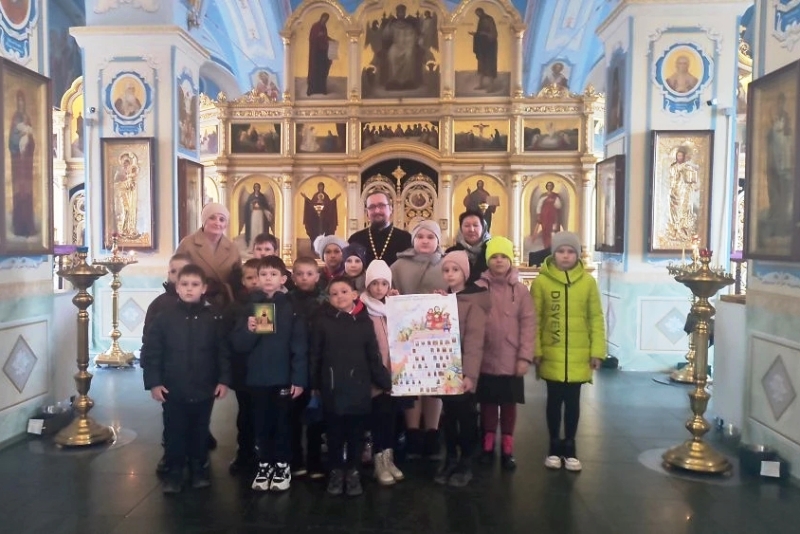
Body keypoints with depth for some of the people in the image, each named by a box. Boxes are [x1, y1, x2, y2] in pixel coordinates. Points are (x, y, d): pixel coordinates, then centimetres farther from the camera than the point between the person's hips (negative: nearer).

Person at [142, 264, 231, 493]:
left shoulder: (214, 317, -4)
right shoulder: (164, 317, -5)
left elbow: (223, 351, -1)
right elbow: (150, 351, -4)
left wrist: (224, 380, -5)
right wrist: (153, 382, -7)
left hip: (204, 389, 1)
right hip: (173, 390, 0)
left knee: (200, 432, 15)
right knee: (174, 433, 10)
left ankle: (200, 470, 31)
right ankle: (174, 473, 25)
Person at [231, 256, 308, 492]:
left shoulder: (291, 307, -4)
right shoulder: (249, 306, 2)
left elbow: (300, 346, -7)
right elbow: (237, 344, 0)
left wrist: (299, 379, -11)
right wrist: (249, 330, -20)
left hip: (284, 377, -2)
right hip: (257, 377, 2)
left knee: (282, 424, 10)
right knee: (262, 424, 13)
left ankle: (283, 466, 23)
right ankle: (264, 465, 27)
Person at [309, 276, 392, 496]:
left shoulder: (364, 322, 0)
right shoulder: (323, 321, -1)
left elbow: (374, 356, 2)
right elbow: (315, 355, 1)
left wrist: (385, 382, 2)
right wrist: (315, 384, 1)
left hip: (359, 387, 0)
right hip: (332, 387, 0)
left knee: (356, 433, 9)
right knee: (334, 433, 11)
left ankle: (353, 471, 25)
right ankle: (336, 471, 27)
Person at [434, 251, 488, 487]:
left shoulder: (474, 302, -9)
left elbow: (475, 340, -16)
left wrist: (470, 373, -23)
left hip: (463, 371, -5)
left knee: (466, 416, 5)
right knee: (448, 415, 13)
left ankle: (465, 464, 18)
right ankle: (450, 459, 26)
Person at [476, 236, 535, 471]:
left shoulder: (520, 289, -1)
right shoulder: (479, 288, -2)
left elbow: (528, 324, -3)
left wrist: (525, 356, -7)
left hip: (512, 361, 0)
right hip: (485, 360, 0)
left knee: (509, 405, 10)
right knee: (488, 403, 11)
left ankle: (507, 449, 23)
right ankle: (487, 446, 26)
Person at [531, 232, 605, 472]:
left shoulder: (588, 281, 0)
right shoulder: (541, 281, -4)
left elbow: (596, 319, 2)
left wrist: (597, 351, -2)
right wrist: (535, 351, -7)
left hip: (579, 355, 1)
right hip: (551, 355, -1)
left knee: (573, 401, 11)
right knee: (554, 400, 11)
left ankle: (569, 447, 25)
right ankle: (554, 446, 25)